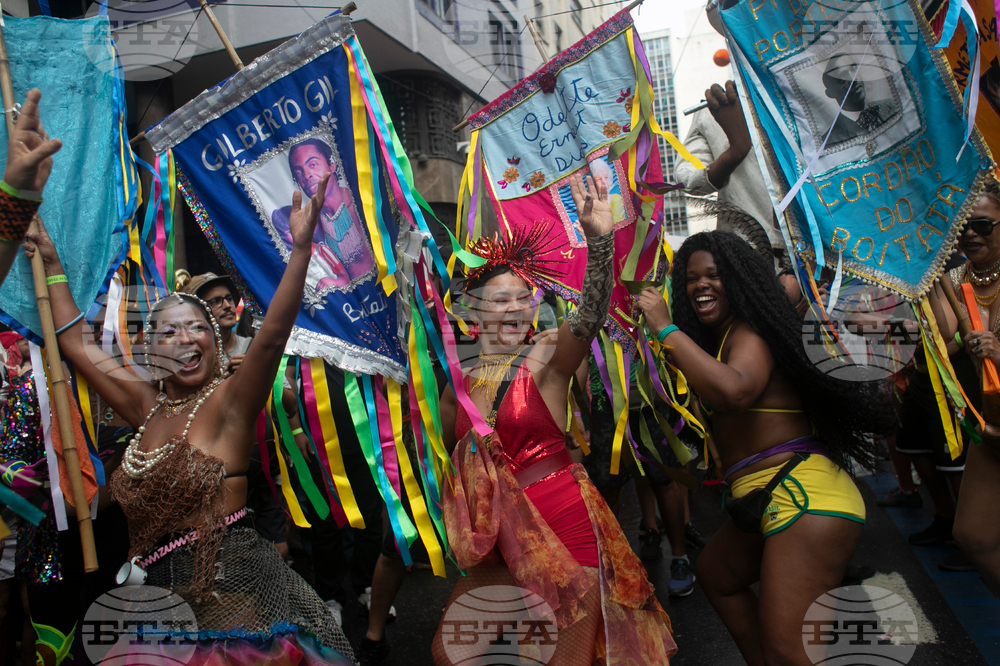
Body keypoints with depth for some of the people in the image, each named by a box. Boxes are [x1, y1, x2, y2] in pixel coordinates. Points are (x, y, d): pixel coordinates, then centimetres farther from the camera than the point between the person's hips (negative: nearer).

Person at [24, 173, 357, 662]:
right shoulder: (147, 406, 11)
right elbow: (75, 343, 21)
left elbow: (274, 333, -22)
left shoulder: (228, 401, -5)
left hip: (236, 587, -5)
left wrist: (300, 249, -33)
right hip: (162, 592, 6)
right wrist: (51, 266, 26)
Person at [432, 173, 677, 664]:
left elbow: (589, 316, -32)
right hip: (498, 535, 5)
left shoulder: (547, 357, -10)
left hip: (565, 525, -4)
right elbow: (446, 451, 19)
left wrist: (600, 241, -44)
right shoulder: (459, 376, 2)